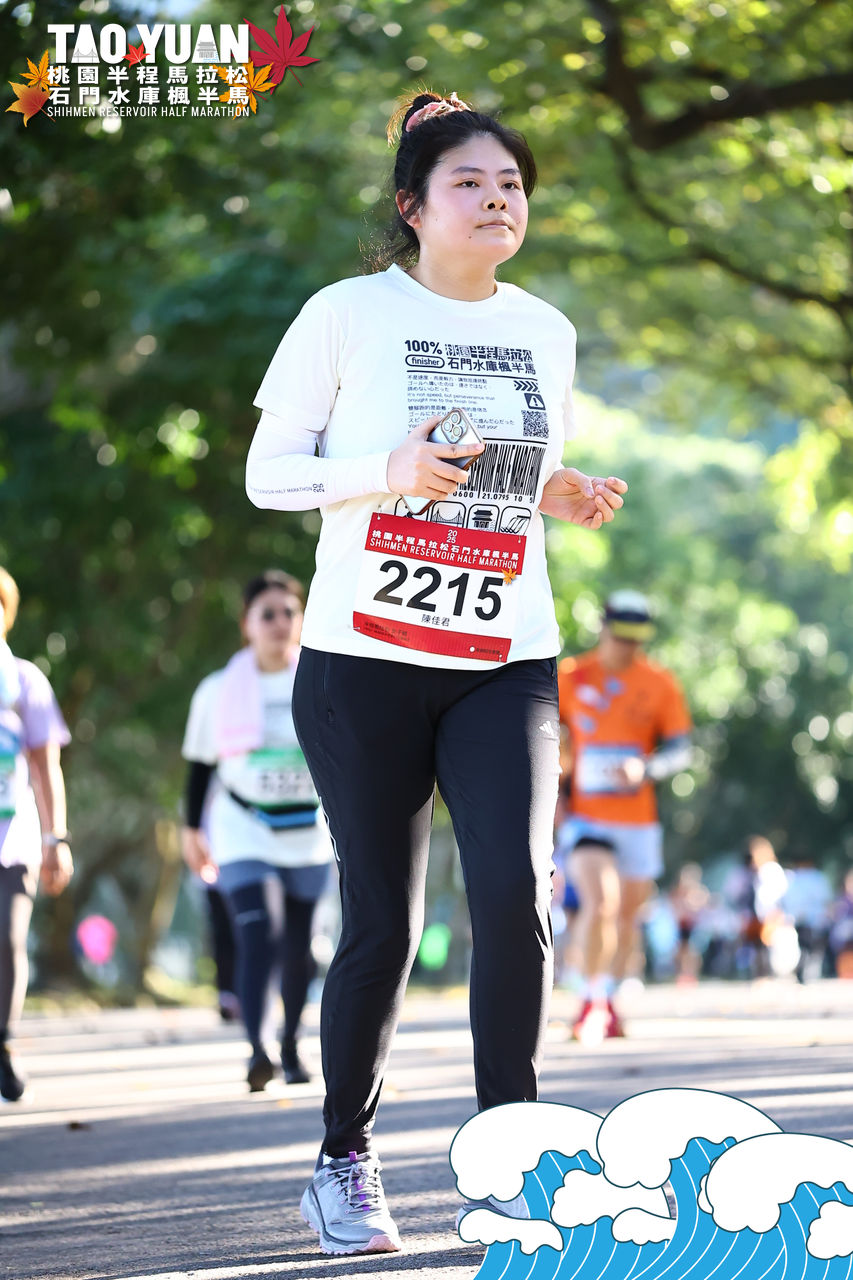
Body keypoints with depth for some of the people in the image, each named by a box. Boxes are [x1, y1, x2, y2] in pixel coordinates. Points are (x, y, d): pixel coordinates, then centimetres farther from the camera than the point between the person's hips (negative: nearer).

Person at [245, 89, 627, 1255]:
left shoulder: (545, 331, 11)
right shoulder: (347, 315, -3)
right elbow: (268, 472, -1)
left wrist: (566, 497, 0)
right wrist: (388, 473, -18)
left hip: (507, 665, 3)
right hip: (364, 663, -3)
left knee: (516, 893, -15)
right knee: (382, 926, 0)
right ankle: (343, 1161, 19)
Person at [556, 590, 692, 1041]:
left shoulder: (660, 685, 0)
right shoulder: (571, 678, -1)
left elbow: (680, 750, -2)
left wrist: (644, 769, -21)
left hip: (638, 821, 2)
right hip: (584, 816, -2)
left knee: (628, 913, 11)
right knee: (600, 902, -21)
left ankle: (607, 999, 31)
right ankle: (591, 1001, -8)